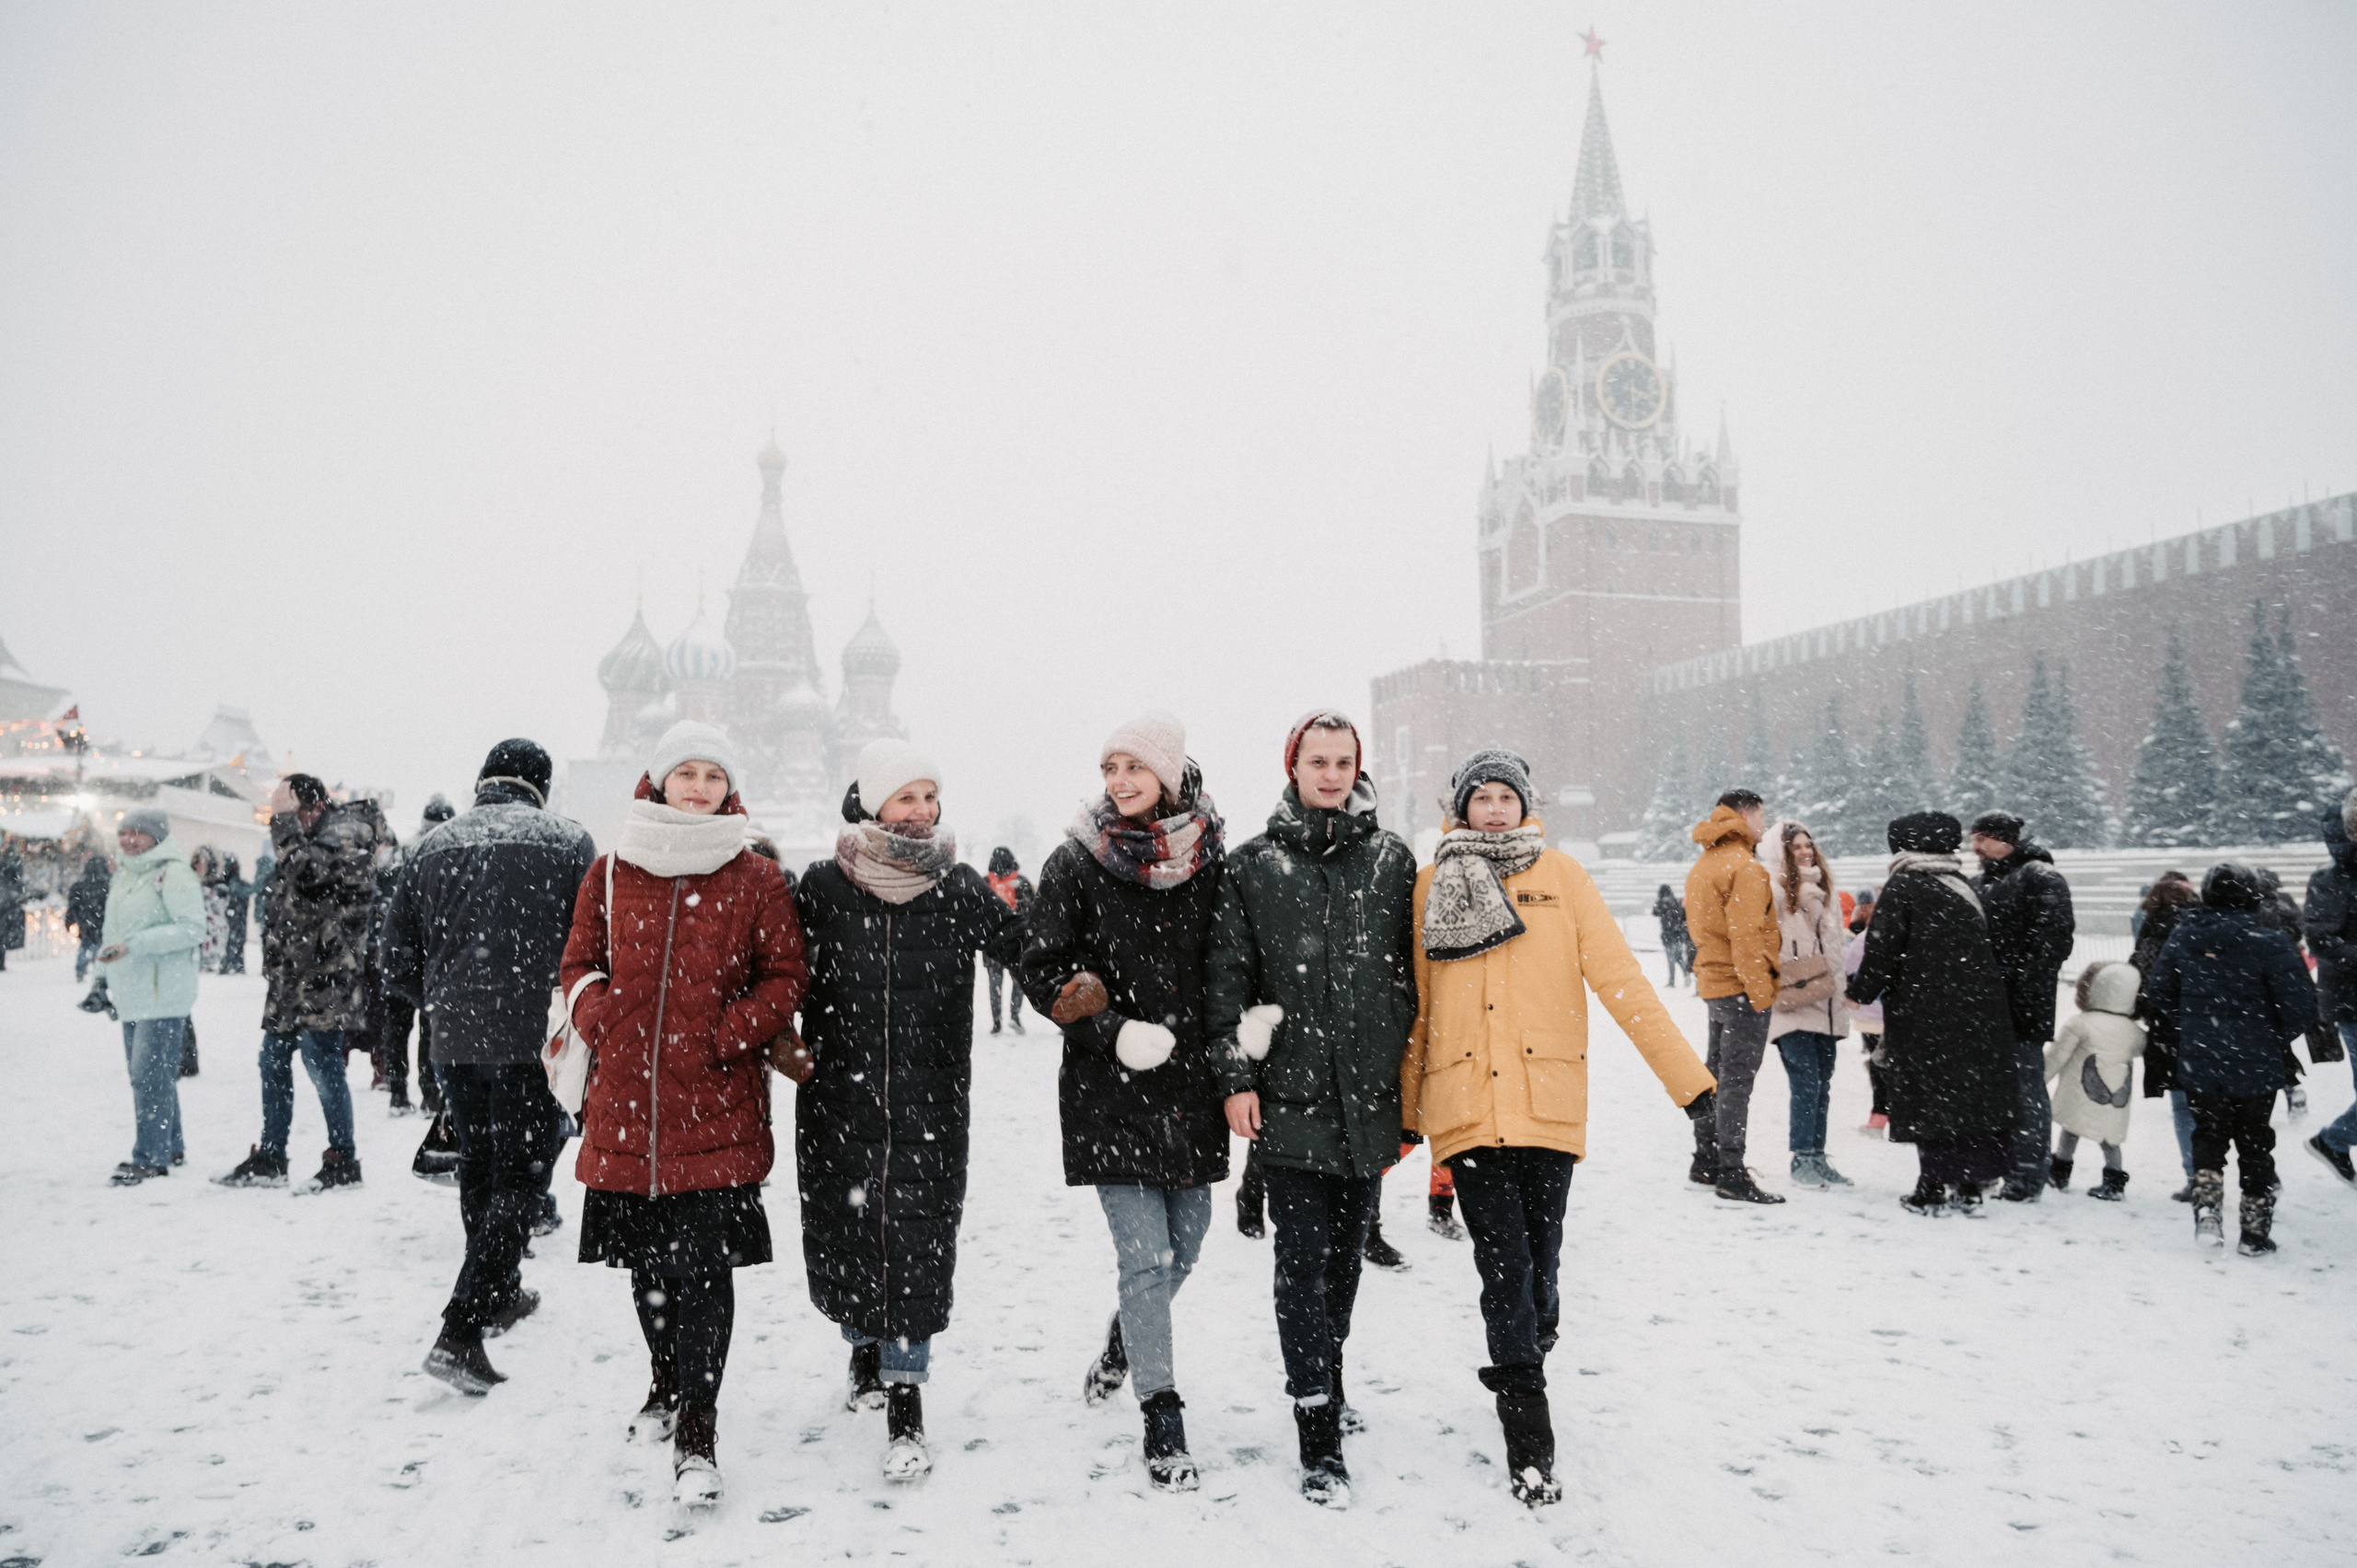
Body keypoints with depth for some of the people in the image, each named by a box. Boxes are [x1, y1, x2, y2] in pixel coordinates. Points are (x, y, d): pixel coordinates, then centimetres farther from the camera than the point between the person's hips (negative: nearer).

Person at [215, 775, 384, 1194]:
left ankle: (343, 1162, 2)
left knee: (322, 1061, -7)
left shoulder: (348, 832, -11)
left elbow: (308, 870, -29)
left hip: (325, 975, -10)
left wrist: (283, 820, -21)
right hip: (295, 973, 10)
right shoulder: (309, 835, 18)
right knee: (274, 1058, 13)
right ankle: (269, 1159, 22)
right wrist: (274, 959, 23)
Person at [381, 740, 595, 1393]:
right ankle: (461, 1332, -6)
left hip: (454, 1041, 4)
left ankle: (501, 1295, 38)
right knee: (518, 1178, 3)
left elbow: (399, 966, 8)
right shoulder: (568, 841, -4)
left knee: (479, 1167, 21)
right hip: (533, 1041, -4)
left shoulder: (430, 847, 7)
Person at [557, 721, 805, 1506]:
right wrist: (601, 1021, -3)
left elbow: (787, 973, 2)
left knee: (702, 1266, -6)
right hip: (627, 1098, 3)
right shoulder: (613, 872, 6)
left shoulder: (755, 878, 1)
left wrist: (734, 1034, -9)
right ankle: (666, 1383, 40)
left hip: (716, 1104, -3)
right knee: (646, 1260, 16)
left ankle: (695, 1435, 4)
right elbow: (580, 963, 13)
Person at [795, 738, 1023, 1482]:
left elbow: (1032, 950, -3)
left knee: (919, 1240, -4)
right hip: (837, 1098, 1)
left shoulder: (960, 888, -1)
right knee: (842, 1229, 13)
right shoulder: (823, 885, -2)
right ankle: (866, 1346, 42)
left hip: (930, 1103, -1)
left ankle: (905, 1401, 8)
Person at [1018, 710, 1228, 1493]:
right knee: (1145, 1256, -6)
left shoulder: (1213, 860, 3)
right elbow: (1042, 971, -4)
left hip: (1194, 1082, 3)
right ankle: (1163, 1425, 8)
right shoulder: (1076, 863, -3)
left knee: (1186, 1242, 14)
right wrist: (1118, 1033, -14)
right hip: (1110, 1090, -3)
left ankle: (1122, 1345, 44)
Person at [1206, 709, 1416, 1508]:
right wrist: (1236, 1077, -6)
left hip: (1371, 1095, 3)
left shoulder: (1392, 859, 5)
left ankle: (1326, 1378, 38)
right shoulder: (1253, 867, 1)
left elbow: (1414, 974, 8)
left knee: (1347, 1251, 16)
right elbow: (1228, 978, 1)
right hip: (1292, 1093, -2)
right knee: (1304, 1260, -4)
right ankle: (1319, 1441, 2)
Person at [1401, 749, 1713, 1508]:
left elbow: (1621, 979, 0)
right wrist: (1405, 1109, 12)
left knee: (1538, 1256, 10)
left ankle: (1525, 1354, 42)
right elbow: (1414, 1004, 10)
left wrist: (1684, 1072, -5)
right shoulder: (1431, 885, 7)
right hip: (1465, 1104, 0)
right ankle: (1529, 1442, 5)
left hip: (1549, 1102, 1)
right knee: (1504, 1263, -5)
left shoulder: (1561, 875, 5)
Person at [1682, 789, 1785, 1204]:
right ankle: (1731, 1175, -3)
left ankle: (1705, 1162, 24)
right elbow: (1746, 935, -22)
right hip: (1742, 987, -9)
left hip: (1713, 984, 9)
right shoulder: (1745, 867, -16)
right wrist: (1761, 991, -18)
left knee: (1717, 1074, 16)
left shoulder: (1703, 865, 14)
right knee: (1737, 1080, -6)